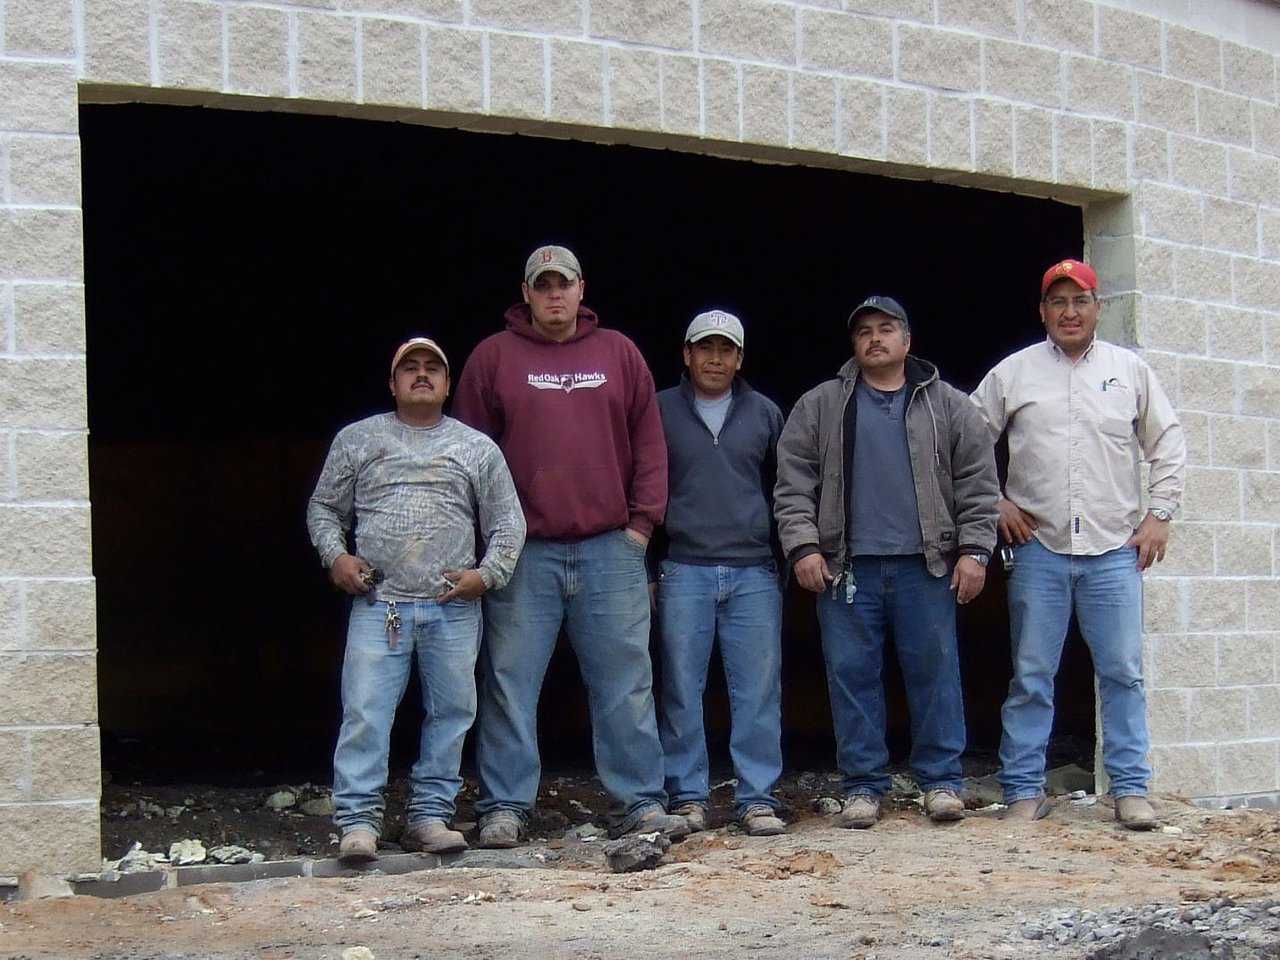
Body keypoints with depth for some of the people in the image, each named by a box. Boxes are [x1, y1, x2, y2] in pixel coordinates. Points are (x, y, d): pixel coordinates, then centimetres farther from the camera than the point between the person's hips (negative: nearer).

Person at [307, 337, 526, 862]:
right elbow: (323, 509, 17)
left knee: (450, 712, 4)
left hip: (454, 609, 1)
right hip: (378, 605, -1)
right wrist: (336, 555, -1)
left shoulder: (478, 449, 12)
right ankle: (359, 819, -3)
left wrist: (487, 574, -2)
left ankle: (429, 817, 13)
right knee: (365, 712, -8)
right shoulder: (357, 440, 12)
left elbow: (508, 525, 12)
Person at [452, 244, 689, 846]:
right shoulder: (494, 357, 7)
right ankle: (504, 807, 8)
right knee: (510, 684, 0)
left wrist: (642, 522, 3)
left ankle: (639, 804, 9)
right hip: (523, 553, -1)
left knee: (625, 682, 3)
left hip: (611, 549, 2)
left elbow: (649, 443, 12)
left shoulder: (618, 354, 12)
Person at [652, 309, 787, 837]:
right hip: (684, 571, -1)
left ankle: (758, 798, 3)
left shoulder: (765, 413, 13)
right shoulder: (662, 411, 8)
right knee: (681, 691, 0)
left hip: (754, 573, 1)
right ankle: (687, 797, 7)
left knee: (759, 692, -2)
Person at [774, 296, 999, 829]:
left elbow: (977, 483, 8)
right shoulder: (820, 406, 10)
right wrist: (803, 546, -5)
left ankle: (941, 781, 10)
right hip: (847, 566, 0)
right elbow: (793, 484, 6)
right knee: (852, 675, 1)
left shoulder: (948, 405, 10)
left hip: (926, 565, 0)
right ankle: (864, 786, 9)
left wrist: (974, 550, -1)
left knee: (935, 670, 1)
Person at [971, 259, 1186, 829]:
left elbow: (1167, 444, 13)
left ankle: (1130, 788, 9)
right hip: (1038, 548, 0)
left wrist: (1160, 513, 5)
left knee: (1123, 672, 1)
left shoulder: (1130, 370, 8)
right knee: (1031, 675, 3)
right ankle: (1024, 789, 9)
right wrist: (995, 503, 1)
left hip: (1115, 547, 1)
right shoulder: (1013, 373, 5)